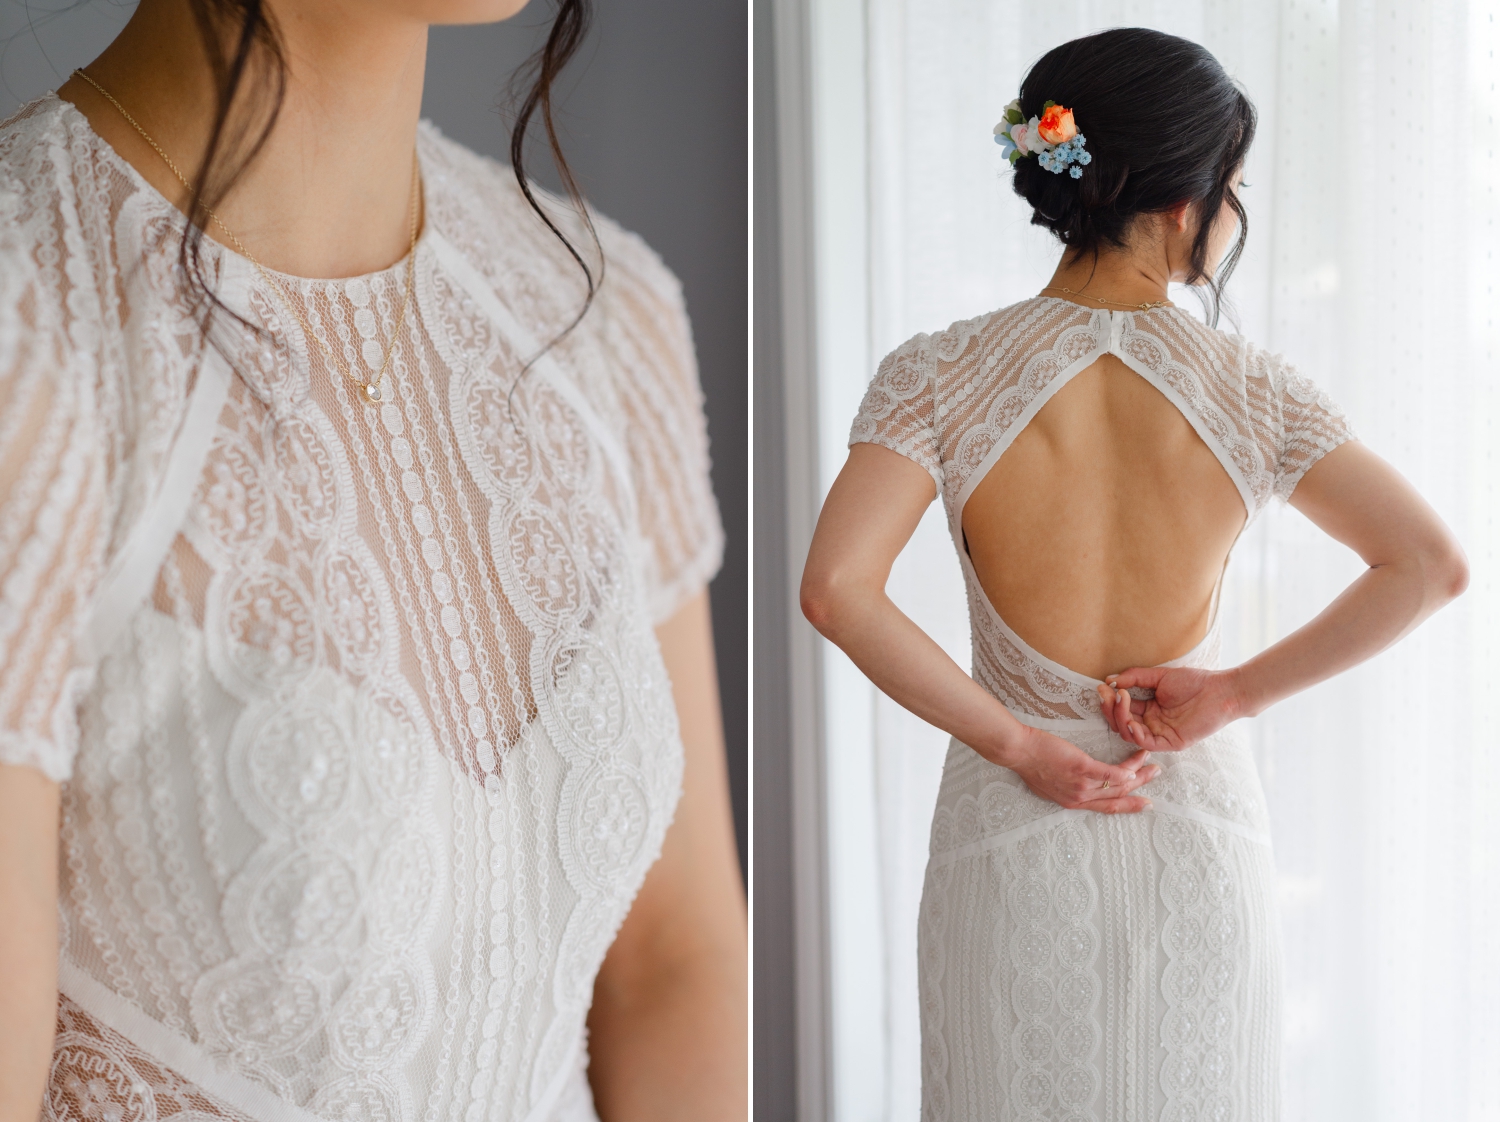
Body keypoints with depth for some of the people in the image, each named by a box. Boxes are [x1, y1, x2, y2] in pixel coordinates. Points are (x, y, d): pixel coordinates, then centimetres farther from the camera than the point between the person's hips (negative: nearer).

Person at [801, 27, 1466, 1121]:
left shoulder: (939, 378, -12)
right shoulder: (1252, 390, -11)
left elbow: (836, 589, -23)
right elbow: (1432, 564, -15)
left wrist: (1016, 743, -13)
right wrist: (1236, 692, -9)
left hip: (1015, 833, 0)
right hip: (1201, 831, 1)